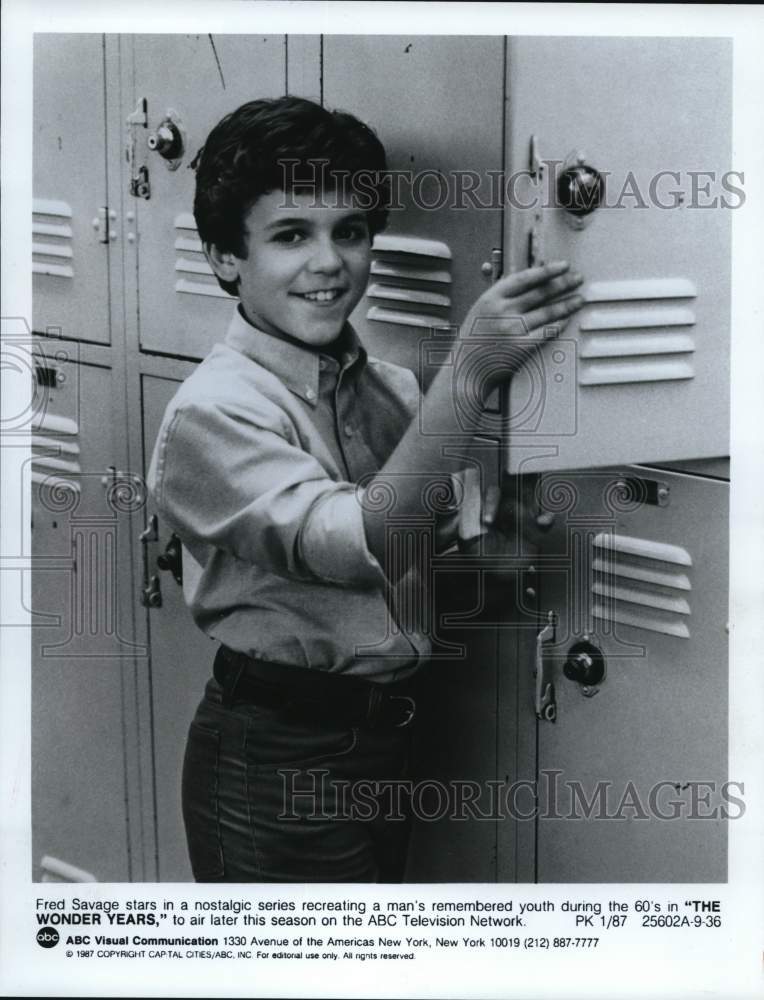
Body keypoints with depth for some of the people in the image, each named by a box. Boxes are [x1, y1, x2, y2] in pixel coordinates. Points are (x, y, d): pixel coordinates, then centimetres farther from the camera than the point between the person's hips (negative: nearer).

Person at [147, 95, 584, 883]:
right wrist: (467, 371, -35)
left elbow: (445, 537, 12)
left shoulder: (387, 388, 2)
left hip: (383, 731, 7)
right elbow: (359, 545, -32)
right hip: (275, 756, -7)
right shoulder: (213, 411, -19)